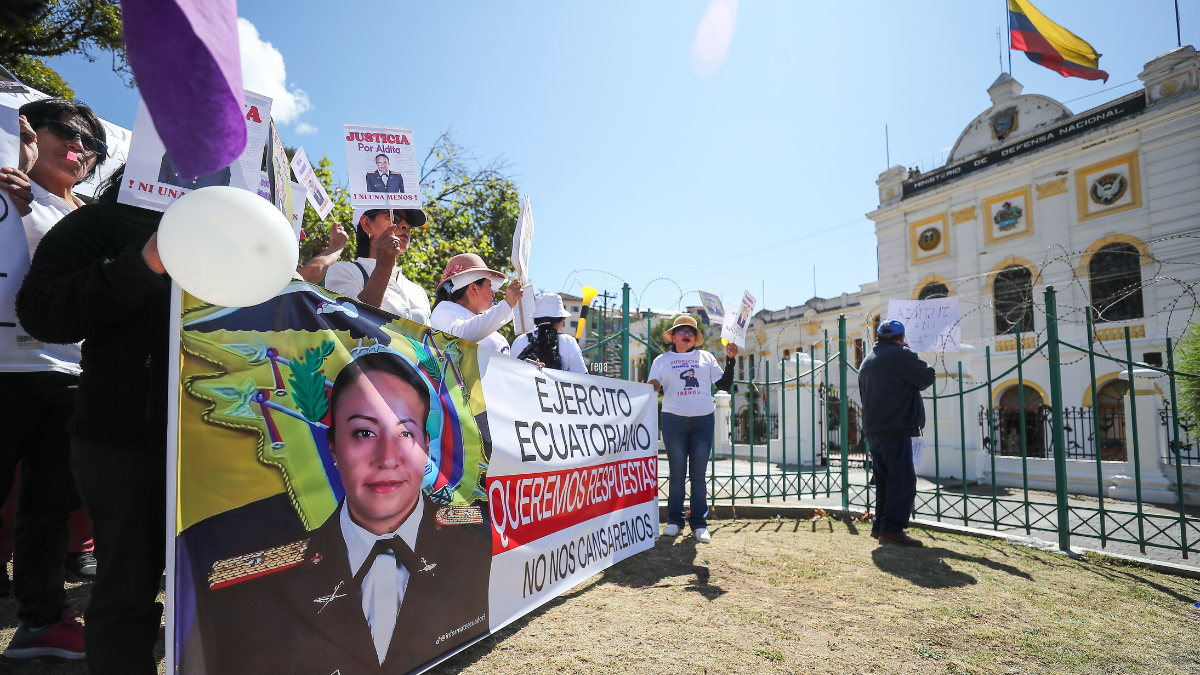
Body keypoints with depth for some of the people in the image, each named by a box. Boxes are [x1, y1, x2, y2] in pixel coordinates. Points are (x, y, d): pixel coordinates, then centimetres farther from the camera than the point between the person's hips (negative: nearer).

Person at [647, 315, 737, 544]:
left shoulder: (706, 357, 15)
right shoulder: (662, 360, 11)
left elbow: (724, 384, 10)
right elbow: (653, 389, 6)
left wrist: (730, 359, 1)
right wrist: (653, 387, -16)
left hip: (704, 420, 1)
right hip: (674, 420, -1)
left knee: (699, 474, 2)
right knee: (677, 473, 2)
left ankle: (699, 524, 7)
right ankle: (674, 520, 12)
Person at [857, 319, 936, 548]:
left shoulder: (868, 360, 19)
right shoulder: (902, 355, -6)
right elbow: (927, 376, 0)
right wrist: (930, 372, 20)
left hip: (872, 428, 9)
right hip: (895, 428, -8)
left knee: (884, 478, 13)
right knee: (903, 478, -7)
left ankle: (880, 525, 15)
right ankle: (892, 528, -11)